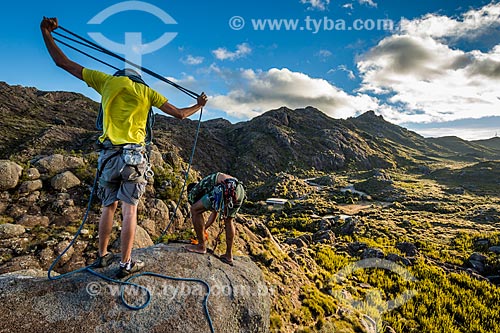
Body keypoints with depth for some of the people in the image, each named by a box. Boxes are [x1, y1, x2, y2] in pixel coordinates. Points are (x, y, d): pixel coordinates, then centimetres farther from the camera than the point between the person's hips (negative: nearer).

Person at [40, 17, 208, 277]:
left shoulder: (106, 81, 12)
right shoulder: (145, 91, 9)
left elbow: (64, 63, 18)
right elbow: (180, 114, 9)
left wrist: (46, 34, 30)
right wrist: (199, 105, 26)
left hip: (109, 154, 2)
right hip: (133, 155, -2)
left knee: (108, 207, 16)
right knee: (129, 210, 0)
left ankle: (102, 256, 27)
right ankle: (126, 264, 5)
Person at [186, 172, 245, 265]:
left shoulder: (194, 189, 23)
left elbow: (194, 208, 25)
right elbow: (214, 213, 44)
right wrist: (203, 229, 48)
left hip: (227, 189, -8)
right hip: (240, 190, 8)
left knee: (195, 210, 7)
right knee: (228, 221, 28)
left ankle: (201, 246, 15)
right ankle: (229, 255, 30)